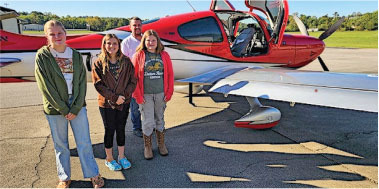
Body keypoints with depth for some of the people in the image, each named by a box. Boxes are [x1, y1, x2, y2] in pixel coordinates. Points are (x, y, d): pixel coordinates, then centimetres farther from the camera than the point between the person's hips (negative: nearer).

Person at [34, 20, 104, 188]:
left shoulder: (76, 55, 3)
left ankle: (93, 174, 20)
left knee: (84, 142, 5)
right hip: (55, 108, -1)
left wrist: (75, 108, -8)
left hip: (77, 105, 2)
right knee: (60, 145, 10)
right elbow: (45, 86, -9)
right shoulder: (42, 56, -4)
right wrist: (63, 109, -12)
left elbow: (82, 82, 0)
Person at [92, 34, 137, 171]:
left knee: (121, 129, 13)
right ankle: (109, 159, 26)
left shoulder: (126, 62, 0)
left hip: (124, 102, 2)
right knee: (110, 130, 8)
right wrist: (114, 97, -16)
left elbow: (133, 81, -1)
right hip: (107, 103, -2)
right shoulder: (99, 63, -6)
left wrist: (124, 95, -14)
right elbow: (98, 84, -10)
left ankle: (121, 157, 29)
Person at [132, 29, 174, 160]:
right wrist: (138, 96, -8)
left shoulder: (164, 55, 4)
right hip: (145, 95, -2)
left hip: (161, 94, 2)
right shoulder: (138, 55, -4)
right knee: (148, 122, 2)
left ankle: (161, 144, 31)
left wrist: (169, 92, 0)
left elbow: (170, 74, 5)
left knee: (160, 119, 15)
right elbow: (133, 77, -4)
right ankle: (147, 147, 21)